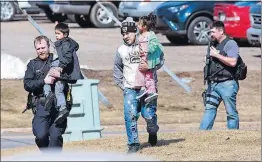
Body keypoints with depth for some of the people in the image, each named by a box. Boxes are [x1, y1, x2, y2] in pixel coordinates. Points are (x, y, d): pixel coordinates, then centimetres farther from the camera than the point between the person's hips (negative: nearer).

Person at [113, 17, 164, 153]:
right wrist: (121, 84, 10)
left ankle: (152, 132, 31)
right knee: (130, 115, -13)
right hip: (130, 89, 2)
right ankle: (133, 144, -5)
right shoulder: (121, 50, 8)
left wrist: (149, 66, -19)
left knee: (149, 115, -3)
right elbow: (117, 68, 19)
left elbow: (160, 59, -1)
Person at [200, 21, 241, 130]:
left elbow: (232, 62, -21)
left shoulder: (230, 44, -8)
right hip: (214, 83, 8)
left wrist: (216, 55, -15)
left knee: (231, 112, -1)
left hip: (227, 84, -8)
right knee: (209, 109, 3)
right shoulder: (214, 44, 17)